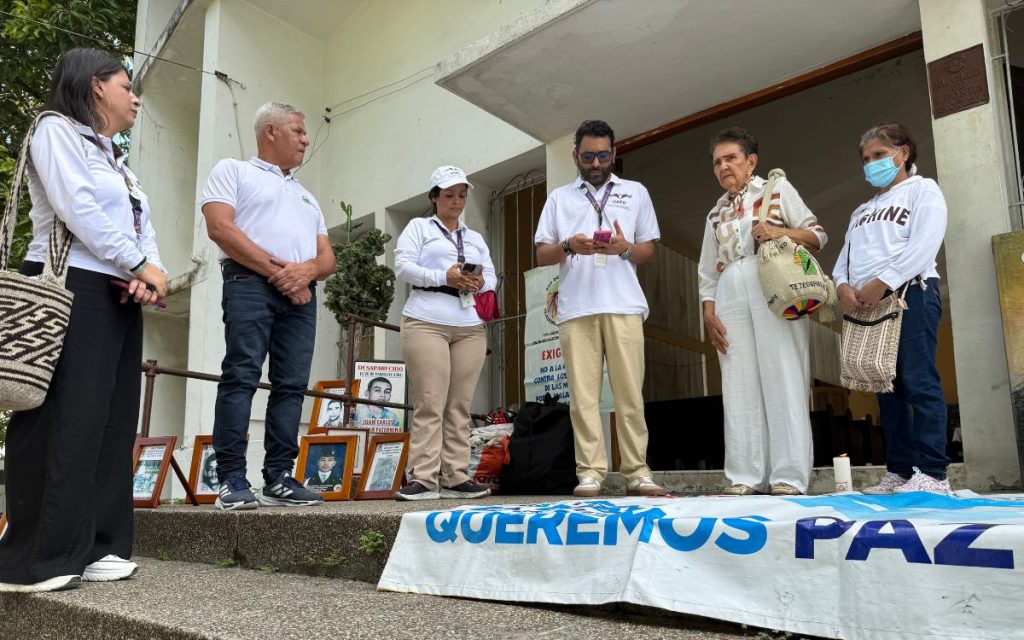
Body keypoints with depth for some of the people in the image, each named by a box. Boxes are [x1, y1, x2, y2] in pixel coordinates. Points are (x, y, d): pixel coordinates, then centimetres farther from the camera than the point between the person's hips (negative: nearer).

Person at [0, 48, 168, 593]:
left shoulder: (118, 162, 27)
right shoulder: (57, 131, 1)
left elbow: (144, 230, 16)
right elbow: (79, 210, -13)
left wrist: (152, 274, -4)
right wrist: (141, 266, -9)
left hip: (120, 299, 9)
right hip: (72, 291, -9)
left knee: (111, 426, 5)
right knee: (64, 426, -11)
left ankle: (92, 547, 10)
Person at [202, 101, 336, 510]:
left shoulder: (306, 196, 30)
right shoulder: (233, 171, 13)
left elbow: (328, 257, 20)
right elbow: (220, 226, -5)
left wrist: (307, 269, -5)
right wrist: (276, 270, -10)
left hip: (301, 292, 6)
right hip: (250, 281, -5)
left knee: (292, 384, -2)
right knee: (241, 376, -12)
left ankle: (279, 479, 0)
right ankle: (232, 480, -11)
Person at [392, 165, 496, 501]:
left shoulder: (475, 238, 26)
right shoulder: (418, 227, 12)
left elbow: (492, 277, 18)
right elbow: (403, 266, -2)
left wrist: (480, 283, -6)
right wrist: (444, 277, -14)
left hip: (470, 328, 5)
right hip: (426, 323, -4)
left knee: (460, 406, 1)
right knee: (430, 403, -11)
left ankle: (455, 477, 3)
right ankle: (423, 478, -9)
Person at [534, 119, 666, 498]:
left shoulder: (636, 193, 19)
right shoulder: (559, 198, 19)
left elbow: (649, 251, 15)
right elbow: (541, 255, 12)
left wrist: (624, 248, -7)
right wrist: (569, 246, -8)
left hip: (624, 306, 0)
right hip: (576, 308, 0)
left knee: (630, 392, -4)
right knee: (583, 394, -4)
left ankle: (637, 473, 1)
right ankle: (590, 474, -1)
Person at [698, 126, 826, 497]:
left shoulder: (778, 189, 12)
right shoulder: (716, 213, 23)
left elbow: (818, 236, 7)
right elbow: (708, 272, 19)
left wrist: (780, 231, -11)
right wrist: (709, 313, 5)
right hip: (731, 299, 4)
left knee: (782, 381, -9)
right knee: (740, 387, -2)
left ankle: (788, 477, -7)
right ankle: (746, 477, -1)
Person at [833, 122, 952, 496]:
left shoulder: (923, 190, 8)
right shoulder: (861, 211, 29)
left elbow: (923, 246, -9)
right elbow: (846, 255, 18)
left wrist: (881, 283, -17)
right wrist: (843, 286, -4)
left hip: (909, 294, -7)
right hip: (864, 305, 7)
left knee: (918, 383, -13)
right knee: (887, 387, 4)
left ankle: (932, 474, -13)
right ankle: (900, 472, 6)